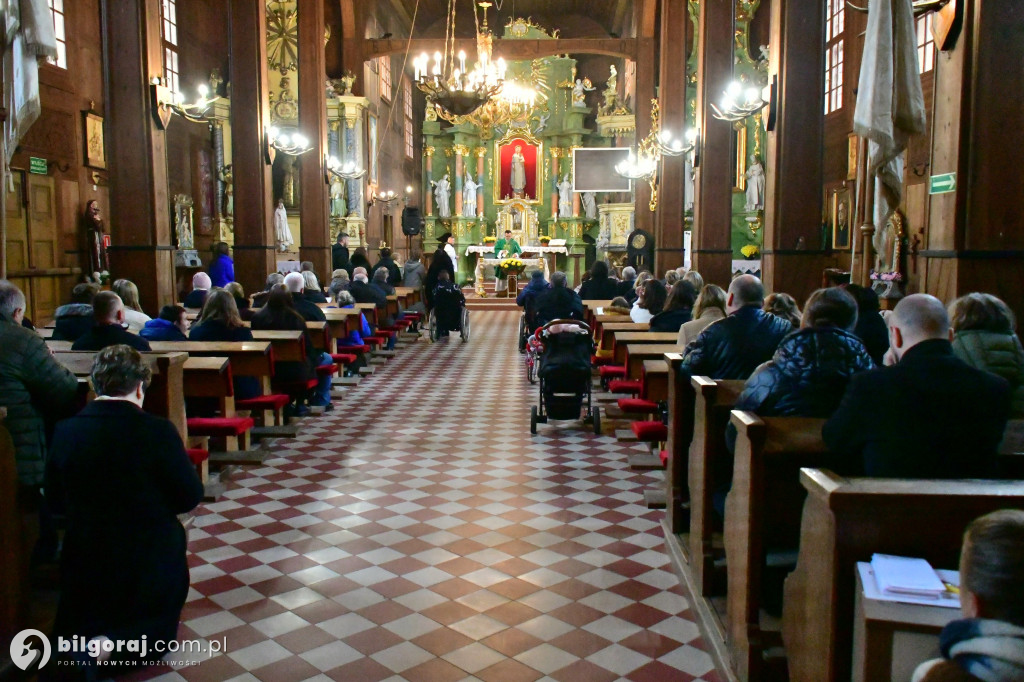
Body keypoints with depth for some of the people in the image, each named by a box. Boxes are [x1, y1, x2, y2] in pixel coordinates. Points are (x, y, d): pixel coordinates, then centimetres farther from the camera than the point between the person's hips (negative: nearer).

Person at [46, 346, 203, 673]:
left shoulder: (65, 431, -8)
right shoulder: (158, 430, -20)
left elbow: (56, 501, 4)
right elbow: (191, 497, -12)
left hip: (84, 560, 4)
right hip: (150, 563, -4)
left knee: (80, 625, 33)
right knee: (159, 624, 21)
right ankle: (109, 649, -9)